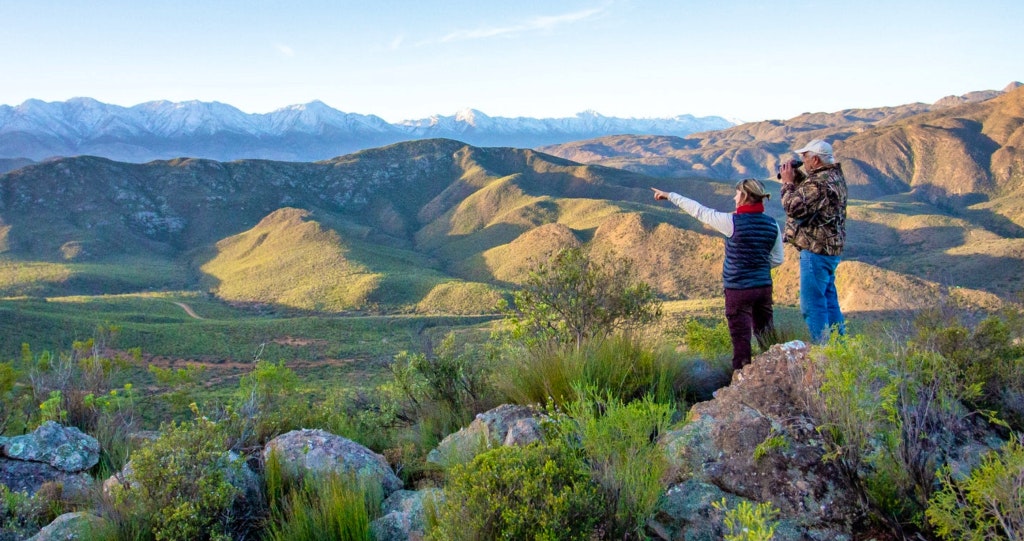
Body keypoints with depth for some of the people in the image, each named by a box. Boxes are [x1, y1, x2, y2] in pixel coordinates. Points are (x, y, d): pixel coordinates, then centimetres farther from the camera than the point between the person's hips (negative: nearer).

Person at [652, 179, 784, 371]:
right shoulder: (772, 224, 2)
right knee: (766, 336, 17)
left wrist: (670, 196, 5)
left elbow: (699, 211, -5)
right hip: (764, 287, 6)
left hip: (739, 290, -5)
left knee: (741, 339, 0)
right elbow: (777, 259, 8)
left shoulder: (732, 222, -14)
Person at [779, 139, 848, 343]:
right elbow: (809, 198, 20)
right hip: (831, 248, 11)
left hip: (816, 249, -11)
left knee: (812, 305, -5)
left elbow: (795, 207, -23)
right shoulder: (835, 176, 13)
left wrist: (788, 182, -11)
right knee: (829, 300, 19)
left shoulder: (819, 182, -21)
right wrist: (797, 180, 6)